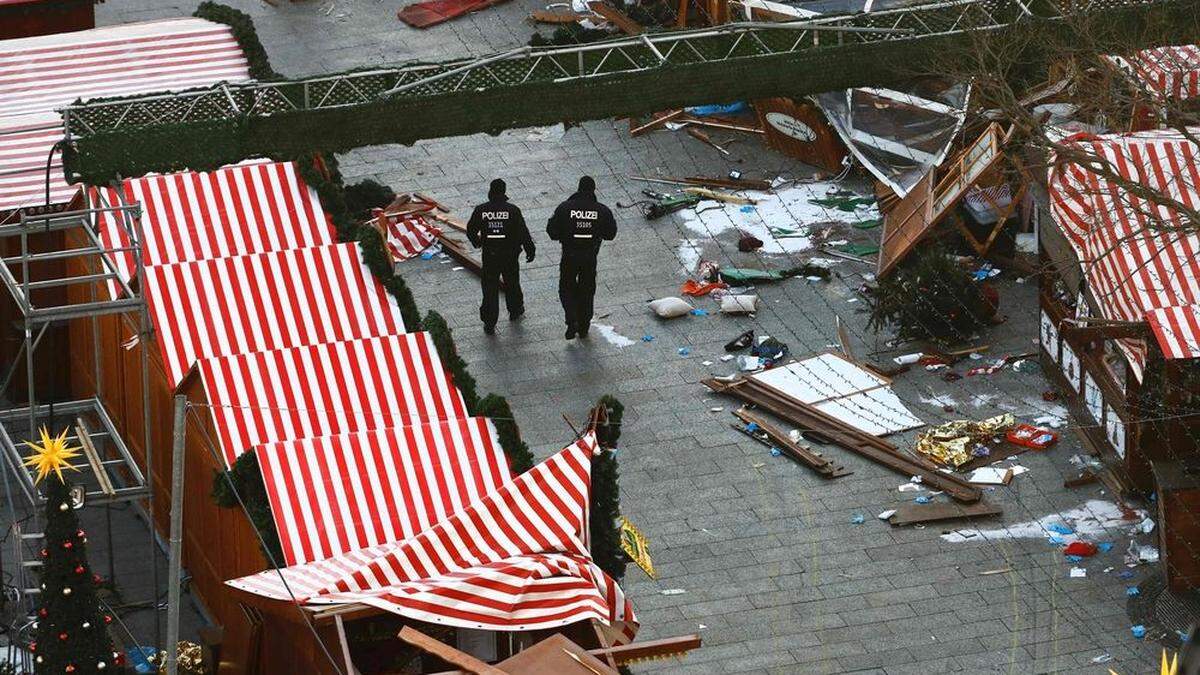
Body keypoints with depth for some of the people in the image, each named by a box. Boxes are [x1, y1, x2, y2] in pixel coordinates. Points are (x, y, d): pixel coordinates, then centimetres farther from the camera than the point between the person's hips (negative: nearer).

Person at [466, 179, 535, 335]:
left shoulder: (481, 210, -7)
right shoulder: (512, 210, -10)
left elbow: (471, 230, 2)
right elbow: (523, 232, -8)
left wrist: (477, 242, 23)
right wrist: (530, 250, 4)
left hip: (489, 256, 0)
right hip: (509, 254, 0)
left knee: (489, 288, 5)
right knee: (512, 283, 22)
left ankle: (489, 323, 3)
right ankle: (515, 311, 41)